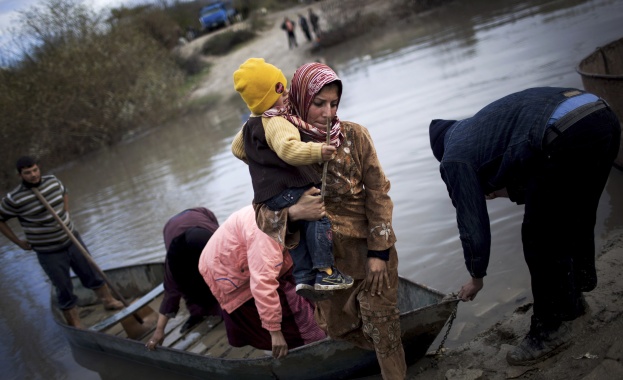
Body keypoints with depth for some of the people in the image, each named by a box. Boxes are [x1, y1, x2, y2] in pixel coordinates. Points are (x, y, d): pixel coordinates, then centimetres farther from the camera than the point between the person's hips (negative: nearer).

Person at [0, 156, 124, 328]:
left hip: (72, 240, 5)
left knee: (92, 274, 17)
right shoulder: (14, 199, -19)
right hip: (49, 253, -4)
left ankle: (109, 301, 38)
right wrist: (19, 242, -7)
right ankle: (75, 326, 23)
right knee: (65, 291, 7)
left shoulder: (52, 181, -4)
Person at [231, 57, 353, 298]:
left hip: (267, 192, 10)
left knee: (299, 231, 17)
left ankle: (303, 277, 15)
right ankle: (324, 272, -14)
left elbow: (237, 148, 33)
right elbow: (289, 148, -36)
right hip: (285, 189, -10)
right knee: (319, 217, -11)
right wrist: (317, 151, -44)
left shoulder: (250, 126, 16)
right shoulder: (276, 123, -18)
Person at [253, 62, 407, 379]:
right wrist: (291, 211, -35)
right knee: (338, 325, 18)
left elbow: (378, 193, -8)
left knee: (381, 322, 4)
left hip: (369, 248, -2)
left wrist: (379, 252, -11)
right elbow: (263, 209, -12)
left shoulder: (354, 136, -11)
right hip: (327, 255, 2)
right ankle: (389, 350, 47)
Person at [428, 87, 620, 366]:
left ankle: (551, 328, 23)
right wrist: (507, 189, 35)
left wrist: (476, 277, 28)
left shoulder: (454, 158, 12)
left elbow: (473, 224, 15)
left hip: (568, 136, -9)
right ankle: (571, 298, 45)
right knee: (576, 222, 27)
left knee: (540, 238, 10)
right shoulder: (482, 124, 35)